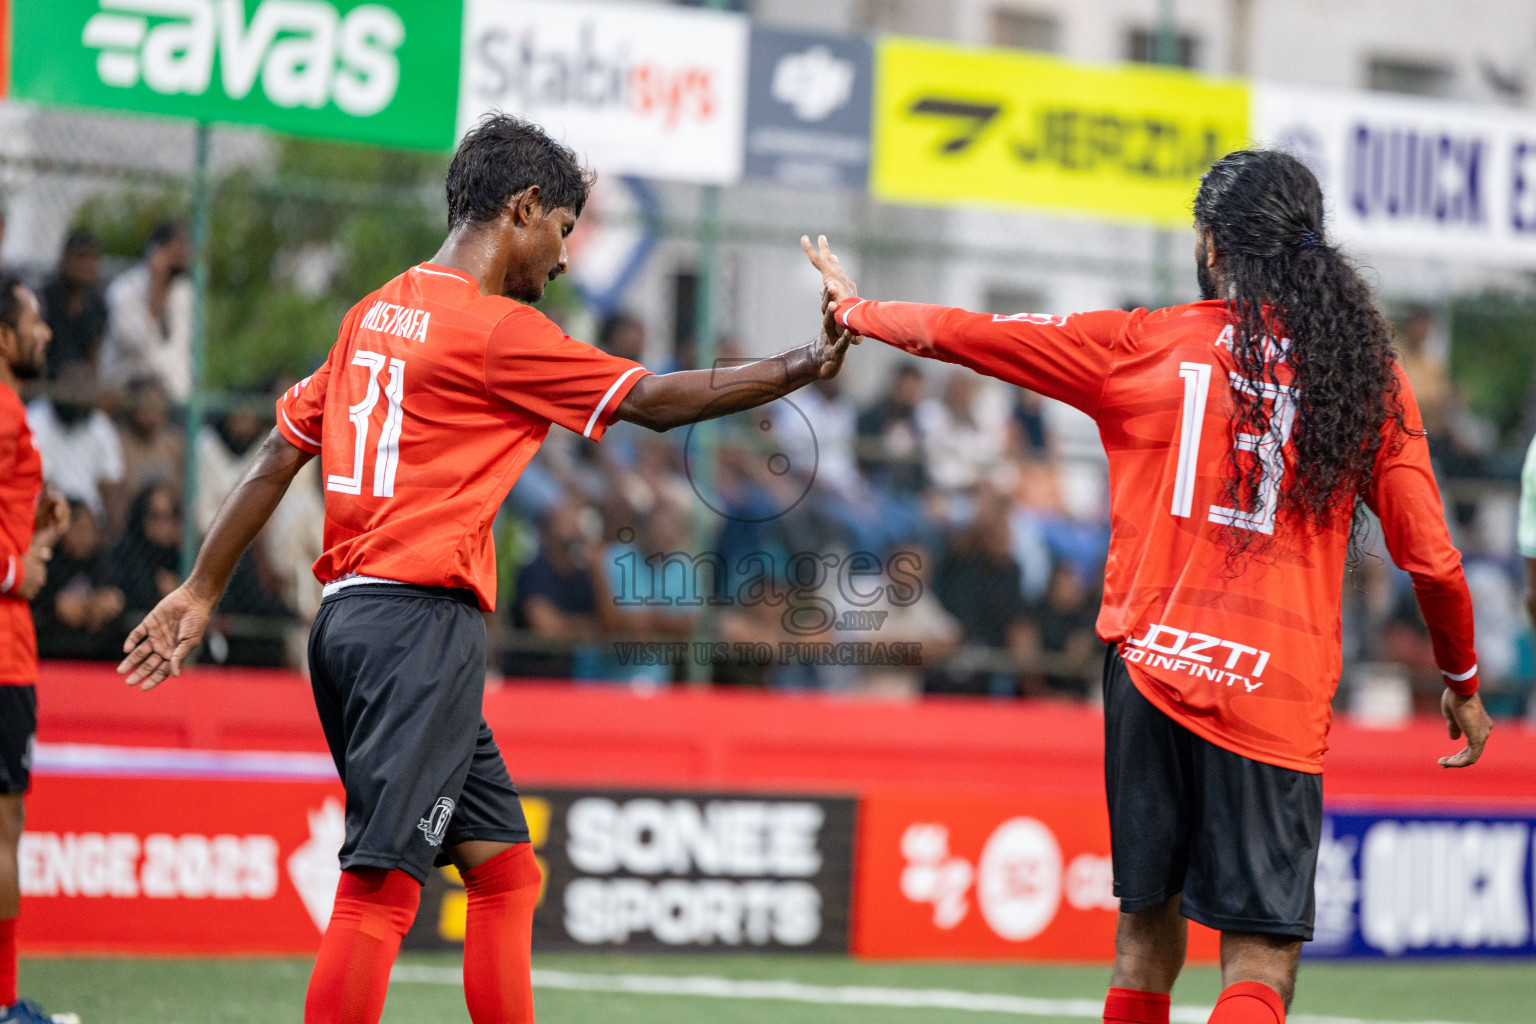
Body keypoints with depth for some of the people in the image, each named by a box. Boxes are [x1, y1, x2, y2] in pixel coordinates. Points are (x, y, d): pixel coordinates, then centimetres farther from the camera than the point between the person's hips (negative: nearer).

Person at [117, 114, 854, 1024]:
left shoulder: (376, 313, 14)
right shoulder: (491, 327, -9)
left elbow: (279, 457, 17)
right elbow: (655, 401, -6)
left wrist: (201, 593, 22)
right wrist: (799, 370, 4)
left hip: (354, 611, 9)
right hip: (421, 618, -9)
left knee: (505, 867, 12)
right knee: (382, 883, -14)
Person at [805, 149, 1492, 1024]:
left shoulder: (1145, 345, 4)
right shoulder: (1371, 375, 3)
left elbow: (963, 334, 12)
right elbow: (1431, 557, 4)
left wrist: (858, 310, 31)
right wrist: (1464, 681, 20)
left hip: (1151, 666, 2)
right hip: (1277, 698, -1)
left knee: (1147, 932, 16)